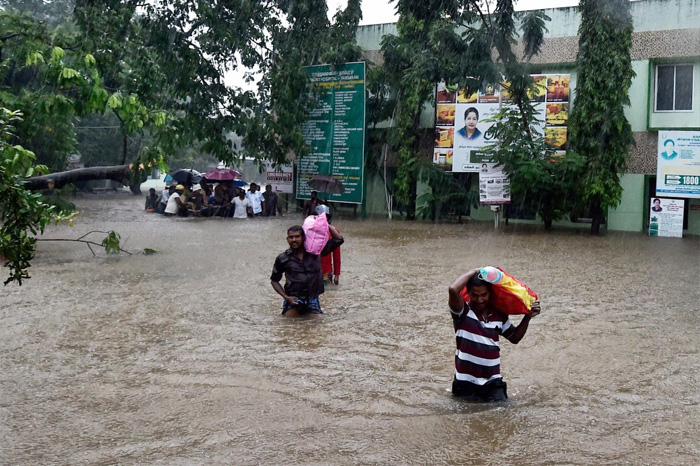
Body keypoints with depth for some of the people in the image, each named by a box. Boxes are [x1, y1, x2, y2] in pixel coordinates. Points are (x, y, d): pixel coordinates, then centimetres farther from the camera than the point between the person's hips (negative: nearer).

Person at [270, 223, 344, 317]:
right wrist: (286, 297, -3)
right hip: (293, 301, -1)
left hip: (312, 301, 1)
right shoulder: (283, 259, 0)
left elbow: (338, 239, 1)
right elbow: (274, 281, 10)